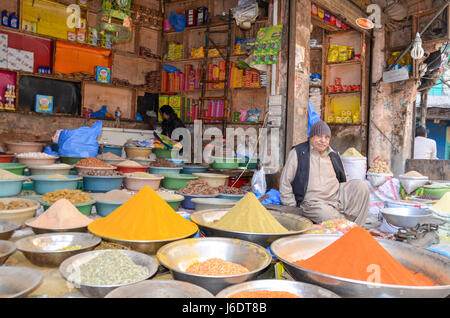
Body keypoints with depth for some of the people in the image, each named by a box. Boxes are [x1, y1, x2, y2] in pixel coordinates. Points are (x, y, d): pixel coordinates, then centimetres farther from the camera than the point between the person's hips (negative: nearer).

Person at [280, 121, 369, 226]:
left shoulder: (333, 155, 18)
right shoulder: (298, 153, 2)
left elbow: (344, 179, 27)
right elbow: (285, 183, 0)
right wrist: (294, 208, -5)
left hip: (336, 196, 5)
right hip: (313, 202, -5)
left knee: (361, 185, -17)